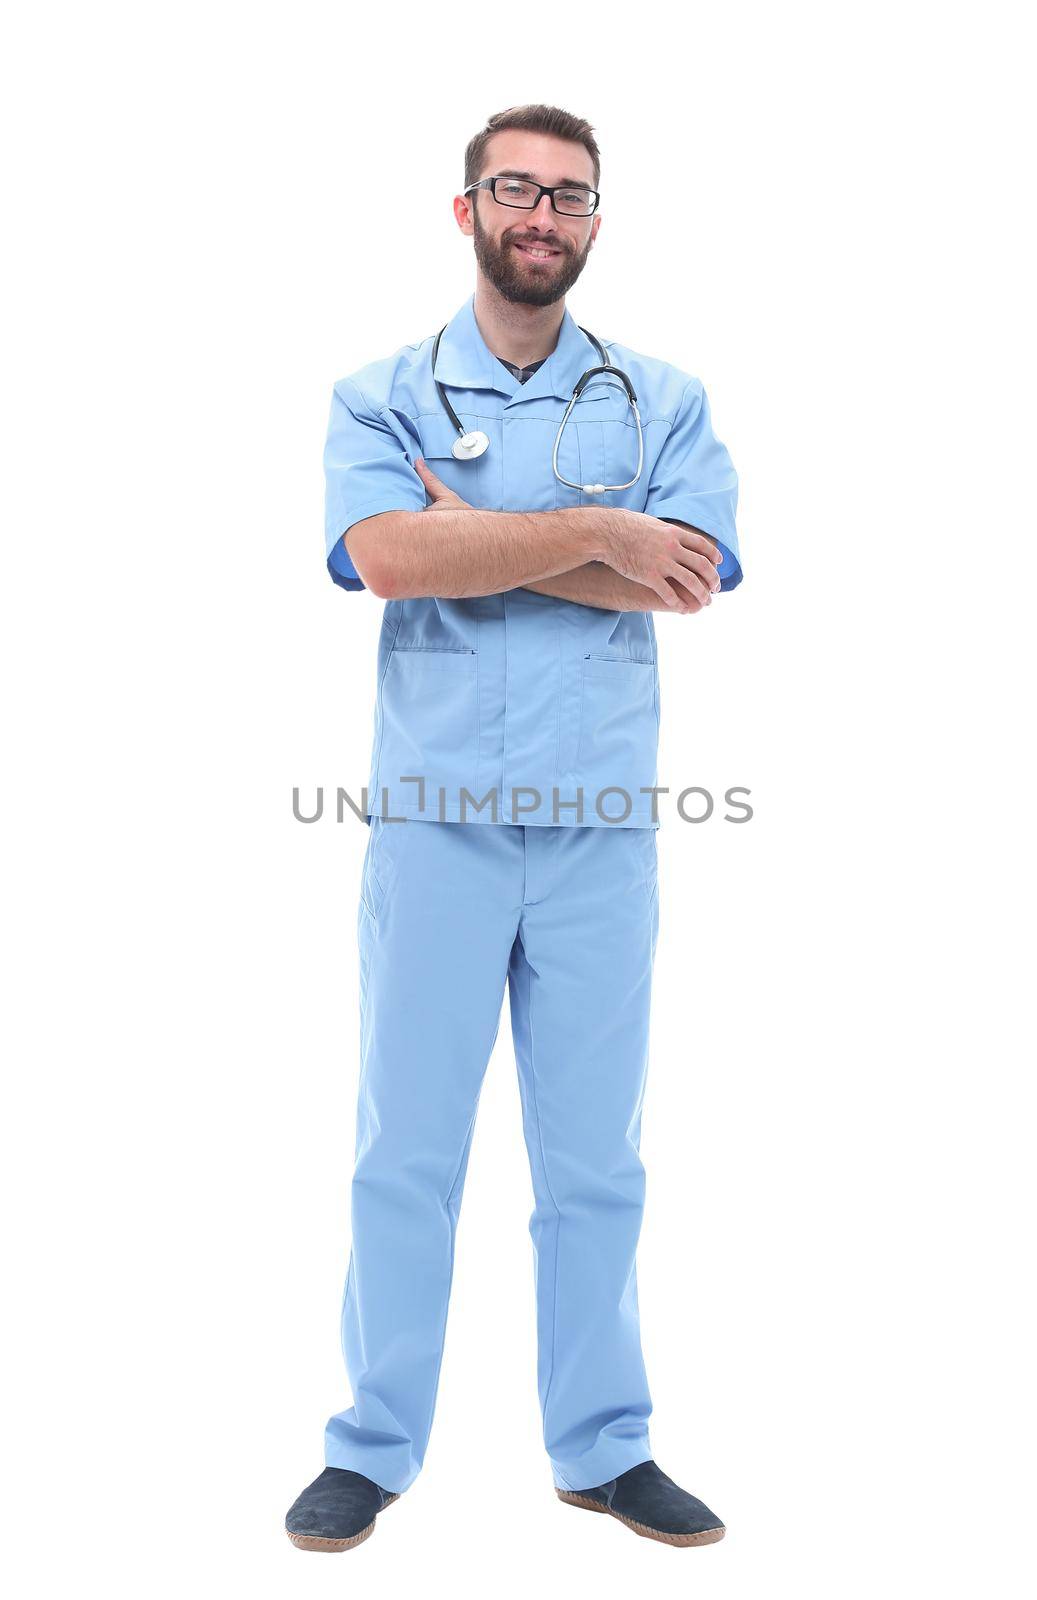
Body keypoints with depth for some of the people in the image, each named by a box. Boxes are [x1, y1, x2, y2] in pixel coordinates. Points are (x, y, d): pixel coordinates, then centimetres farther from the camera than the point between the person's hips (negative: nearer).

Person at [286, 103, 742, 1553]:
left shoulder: (664, 401, 9)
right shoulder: (380, 396, 6)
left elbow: (688, 576, -8)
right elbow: (389, 556, -14)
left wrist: (474, 538, -10)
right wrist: (594, 532, -11)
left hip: (602, 831, 1)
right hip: (434, 823, -1)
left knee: (596, 1158, 9)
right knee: (405, 1150, 5)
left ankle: (603, 1446, 25)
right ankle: (374, 1450, 20)